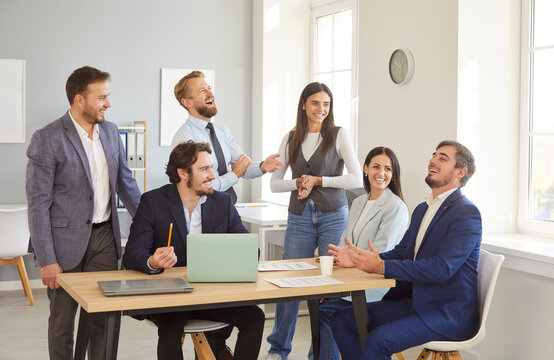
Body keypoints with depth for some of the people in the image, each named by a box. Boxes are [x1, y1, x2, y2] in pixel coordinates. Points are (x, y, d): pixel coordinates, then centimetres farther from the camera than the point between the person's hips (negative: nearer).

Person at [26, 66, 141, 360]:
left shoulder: (110, 132, 7)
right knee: (62, 322, 9)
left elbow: (125, 183, 15)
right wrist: (47, 260, -16)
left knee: (107, 317, 8)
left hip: (105, 236, 5)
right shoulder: (47, 140, -12)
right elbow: (38, 203, -13)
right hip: (66, 241, -5)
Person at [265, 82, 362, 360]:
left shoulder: (339, 135, 1)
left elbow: (356, 179, -6)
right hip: (299, 217, 2)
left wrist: (318, 180, -11)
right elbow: (274, 183, 9)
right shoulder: (290, 139, 10)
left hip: (333, 215, -2)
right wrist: (298, 183, -10)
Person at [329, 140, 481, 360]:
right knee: (342, 319, -2)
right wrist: (359, 259, -1)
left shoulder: (466, 214, -13)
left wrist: (382, 266, -26)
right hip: (415, 301, 9)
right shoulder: (422, 210, 17)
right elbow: (400, 253, 18)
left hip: (448, 315, -9)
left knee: (378, 340, -29)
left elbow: (442, 268, -24)